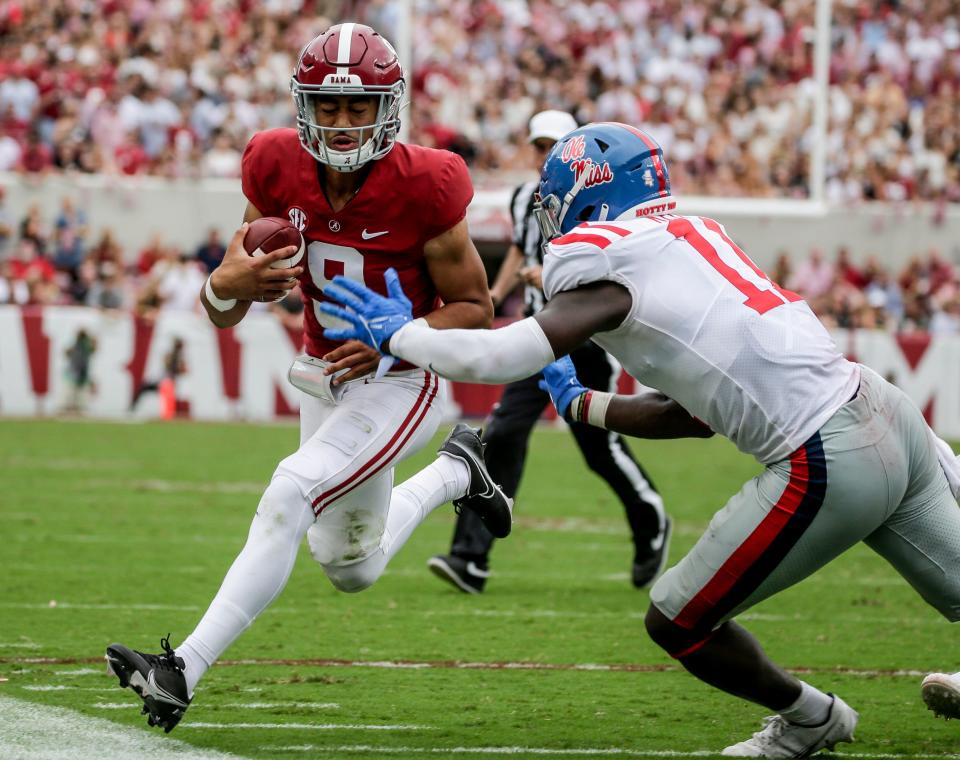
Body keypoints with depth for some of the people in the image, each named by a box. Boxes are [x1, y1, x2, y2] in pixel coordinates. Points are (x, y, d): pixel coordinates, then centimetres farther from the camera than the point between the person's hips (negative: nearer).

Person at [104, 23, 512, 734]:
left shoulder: (422, 188, -24)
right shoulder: (279, 170, -13)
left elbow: (476, 309, -13)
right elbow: (223, 310, -6)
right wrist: (228, 285, -31)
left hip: (400, 383, -6)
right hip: (325, 377, 6)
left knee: (290, 496, -27)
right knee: (353, 568, 20)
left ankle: (184, 671, -29)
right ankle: (454, 473, 47)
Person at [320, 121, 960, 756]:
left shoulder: (610, 272, -6)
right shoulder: (690, 237, 19)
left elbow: (494, 360, -16)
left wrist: (397, 332, 1)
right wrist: (588, 407, 34)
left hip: (828, 464, -8)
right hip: (888, 414, 8)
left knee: (678, 625, 9)